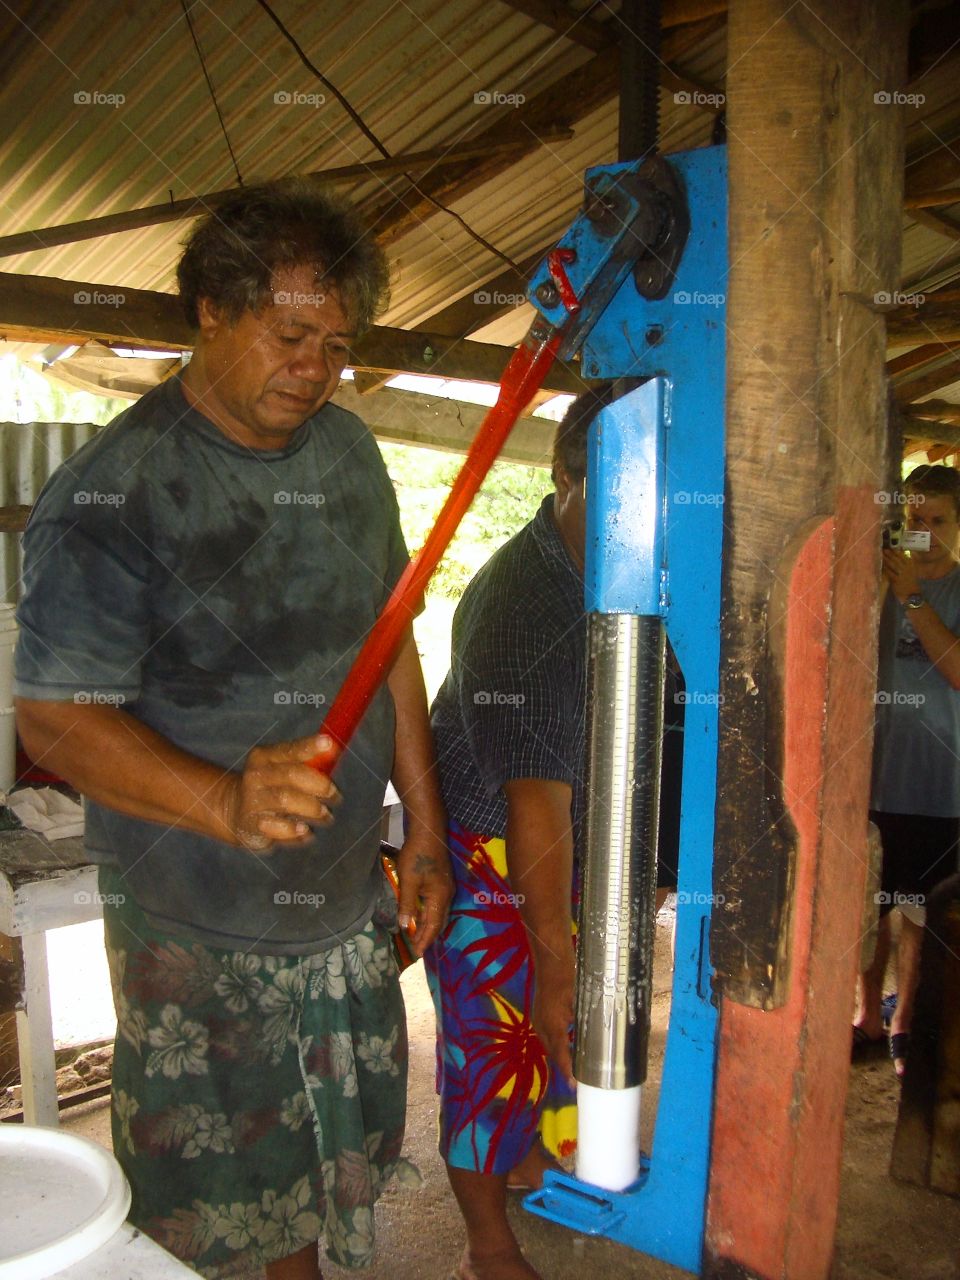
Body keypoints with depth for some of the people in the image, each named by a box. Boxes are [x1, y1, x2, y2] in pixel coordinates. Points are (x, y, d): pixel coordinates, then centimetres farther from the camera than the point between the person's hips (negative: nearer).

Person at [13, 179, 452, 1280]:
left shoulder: (346, 452, 3)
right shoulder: (113, 493, -17)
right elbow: (54, 717, -17)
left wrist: (425, 826, 6)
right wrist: (229, 803, -34)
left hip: (345, 898, 6)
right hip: (195, 926, -5)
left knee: (339, 1141, 22)